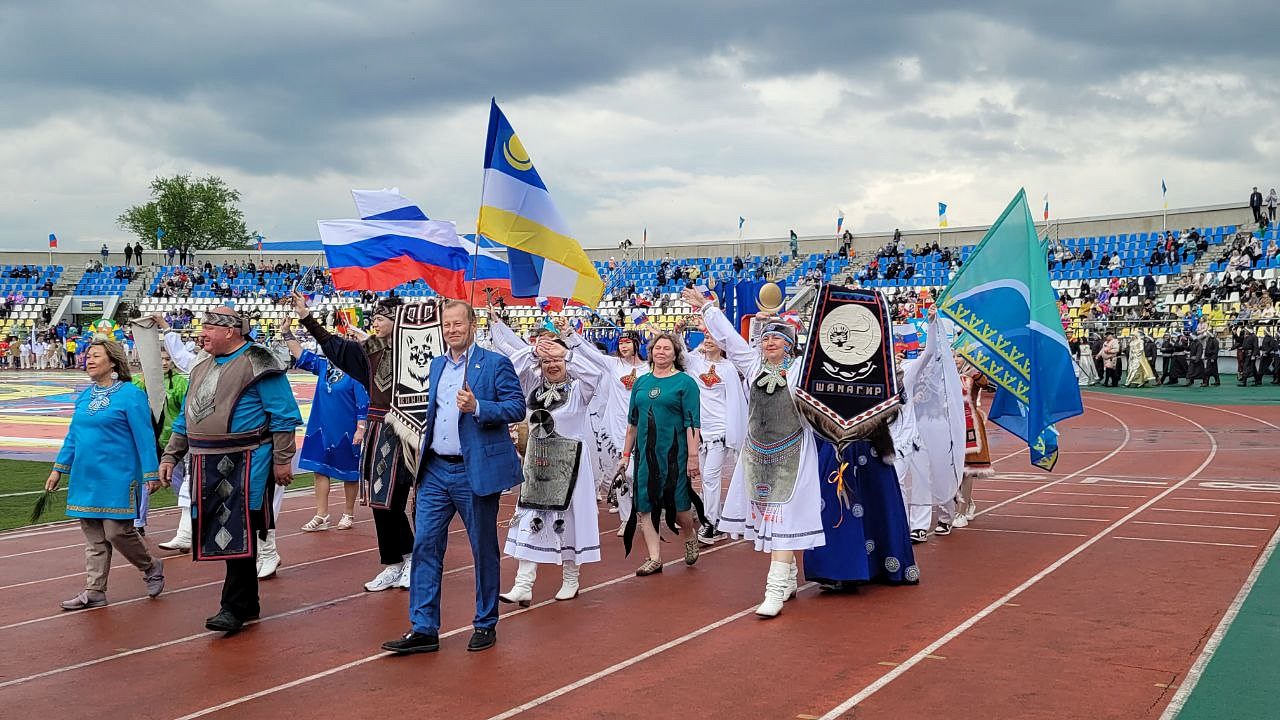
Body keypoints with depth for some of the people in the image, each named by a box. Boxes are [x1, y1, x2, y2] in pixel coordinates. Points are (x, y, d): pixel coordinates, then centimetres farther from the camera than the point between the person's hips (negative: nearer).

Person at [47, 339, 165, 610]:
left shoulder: (131, 395, -9)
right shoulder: (84, 397, 11)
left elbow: (144, 437, -10)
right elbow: (72, 436, 19)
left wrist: (151, 475, -13)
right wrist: (59, 469, 16)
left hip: (118, 478, -7)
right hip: (86, 477, 7)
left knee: (117, 531, -7)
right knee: (93, 536, 9)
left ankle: (151, 568, 18)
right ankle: (94, 592, 15)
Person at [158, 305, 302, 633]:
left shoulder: (256, 363, -8)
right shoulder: (202, 367, 18)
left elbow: (283, 415, -12)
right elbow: (185, 418, 24)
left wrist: (282, 459, -15)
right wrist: (170, 456, 18)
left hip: (245, 465, -8)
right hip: (209, 466, 8)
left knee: (238, 535, -9)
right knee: (222, 533, 12)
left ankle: (234, 608, -4)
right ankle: (248, 603, 23)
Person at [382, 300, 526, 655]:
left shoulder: (495, 364, -6)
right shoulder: (436, 365, 13)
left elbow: (517, 408, -11)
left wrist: (477, 407, -25)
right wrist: (423, 458, 18)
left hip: (476, 471, -6)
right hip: (435, 470, 6)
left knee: (483, 549, 6)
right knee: (425, 546, 1)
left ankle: (485, 625, 19)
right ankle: (423, 629, 7)